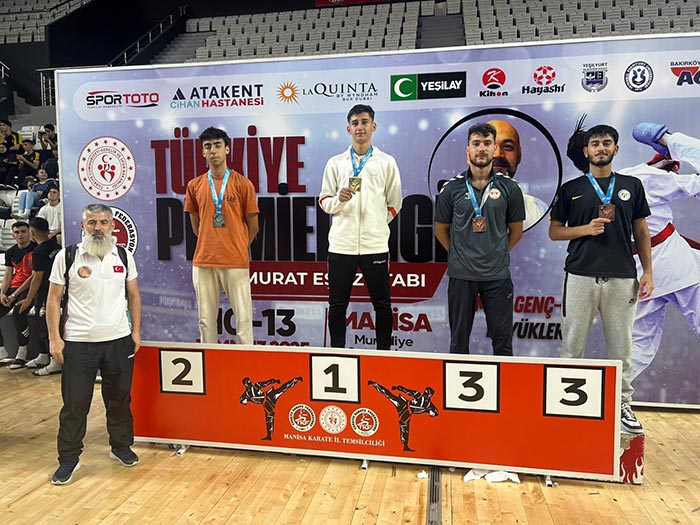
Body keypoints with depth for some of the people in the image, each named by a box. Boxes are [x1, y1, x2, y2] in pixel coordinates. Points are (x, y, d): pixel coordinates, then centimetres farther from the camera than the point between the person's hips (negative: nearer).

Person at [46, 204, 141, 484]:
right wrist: (54, 338, -6)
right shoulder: (67, 256, -3)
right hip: (78, 343, -2)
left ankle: (121, 446, 32)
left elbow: (133, 295, 11)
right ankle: (68, 458, 22)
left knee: (120, 398, 13)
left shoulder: (124, 256, 5)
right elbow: (54, 298, -1)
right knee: (74, 403, 5)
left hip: (119, 340, 2)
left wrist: (136, 331, 6)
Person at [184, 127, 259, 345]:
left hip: (236, 261, -3)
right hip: (203, 261, 3)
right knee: (206, 319, 9)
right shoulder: (194, 185, 8)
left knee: (243, 318, 1)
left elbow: (253, 226, 6)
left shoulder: (243, 184, -1)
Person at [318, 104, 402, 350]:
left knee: (382, 304, 6)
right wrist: (338, 199, -11)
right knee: (337, 304, 6)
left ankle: (384, 352, 19)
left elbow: (394, 203, 10)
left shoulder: (387, 162, 6)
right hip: (341, 244, 1)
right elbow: (324, 201, 8)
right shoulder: (335, 163, 9)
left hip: (375, 244, -1)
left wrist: (376, 225, 6)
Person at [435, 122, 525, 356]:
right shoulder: (452, 189, 0)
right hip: (461, 275, 0)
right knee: (459, 339, 11)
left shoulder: (509, 188, 1)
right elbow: (441, 229, 9)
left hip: (498, 275, 0)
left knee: (502, 339, 7)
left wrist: (498, 254, 8)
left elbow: (516, 230, 10)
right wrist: (458, 254, 8)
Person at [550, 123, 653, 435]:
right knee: (572, 345, 4)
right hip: (581, 277, -1)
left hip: (622, 278, 1)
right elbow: (554, 231, 6)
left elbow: (641, 232, 12)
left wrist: (648, 272, 4)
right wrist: (586, 228, -11)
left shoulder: (632, 186, 11)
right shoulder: (571, 189, 7)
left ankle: (622, 406, 20)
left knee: (621, 346, 7)